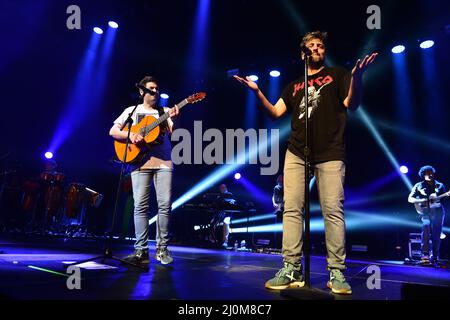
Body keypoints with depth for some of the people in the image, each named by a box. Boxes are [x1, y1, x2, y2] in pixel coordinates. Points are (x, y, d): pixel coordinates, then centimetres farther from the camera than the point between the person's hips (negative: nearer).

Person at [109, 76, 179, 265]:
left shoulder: (165, 112, 16)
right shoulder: (132, 111, 15)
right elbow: (113, 131, 8)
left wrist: (174, 119, -20)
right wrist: (130, 135, -11)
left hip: (163, 162, 1)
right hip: (140, 162, -1)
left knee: (165, 205, -6)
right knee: (140, 205, -7)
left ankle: (161, 248, 3)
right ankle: (141, 250, -2)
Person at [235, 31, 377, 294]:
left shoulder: (337, 74, 15)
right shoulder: (294, 85, 24)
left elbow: (352, 104, 2)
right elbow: (276, 112, 15)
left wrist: (357, 76, -16)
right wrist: (257, 91, 2)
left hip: (330, 153, -3)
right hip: (296, 153, 3)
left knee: (333, 210, -9)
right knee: (292, 209, -5)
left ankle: (337, 273, -2)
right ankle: (291, 270, -1)